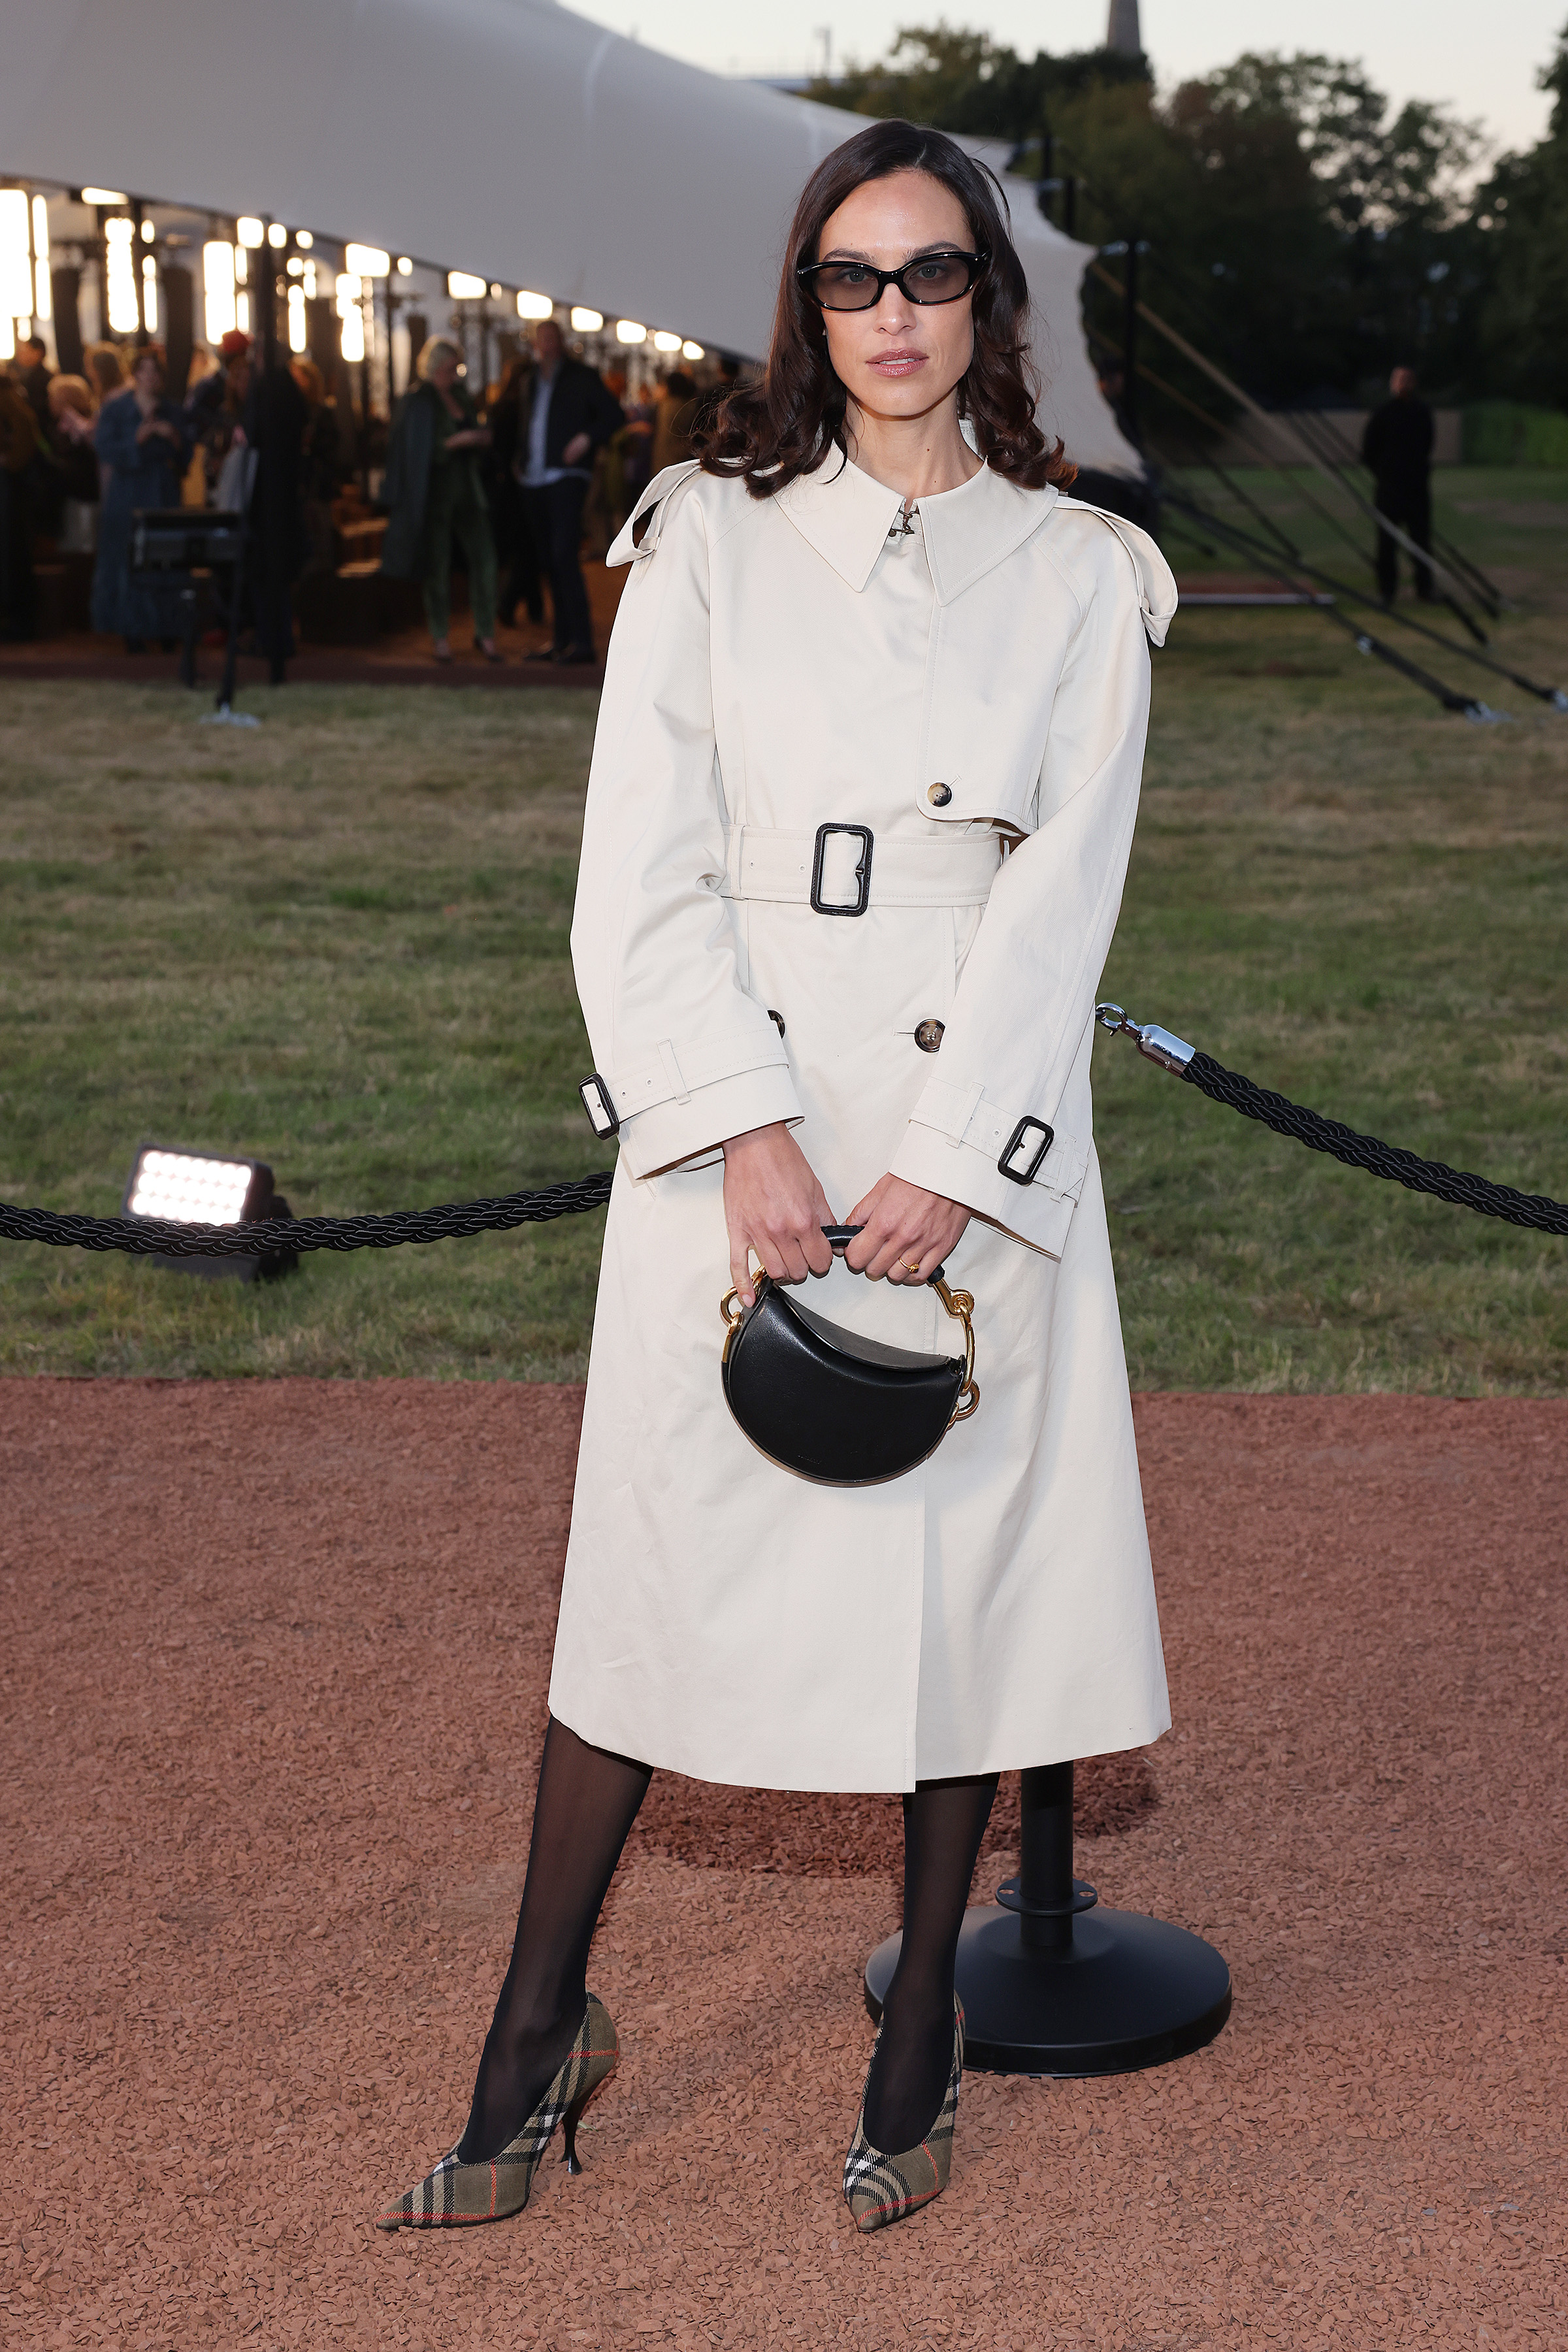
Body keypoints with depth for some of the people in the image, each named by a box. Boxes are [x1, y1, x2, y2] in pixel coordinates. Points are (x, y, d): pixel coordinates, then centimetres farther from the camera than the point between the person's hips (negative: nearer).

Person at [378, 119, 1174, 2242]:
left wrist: (951, 1164, -12)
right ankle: (543, 2029, 19)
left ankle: (921, 2028, 23)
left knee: (968, 1572, 5)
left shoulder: (1077, 576, 6)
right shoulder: (710, 542, 5)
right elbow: (645, 875, -2)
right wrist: (752, 1134, -13)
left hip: (980, 1139, 1)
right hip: (732, 1128, 0)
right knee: (662, 1566, 3)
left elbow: (1061, 896, -2)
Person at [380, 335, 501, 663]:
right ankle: (440, 637, 8)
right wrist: (454, 442, -19)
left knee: (484, 556, -3)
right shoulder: (417, 401, -5)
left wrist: (480, 439, 2)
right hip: (435, 491, -5)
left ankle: (485, 633, 4)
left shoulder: (460, 396, 14)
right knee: (438, 565, -1)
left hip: (466, 488, 5)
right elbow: (418, 451, -12)